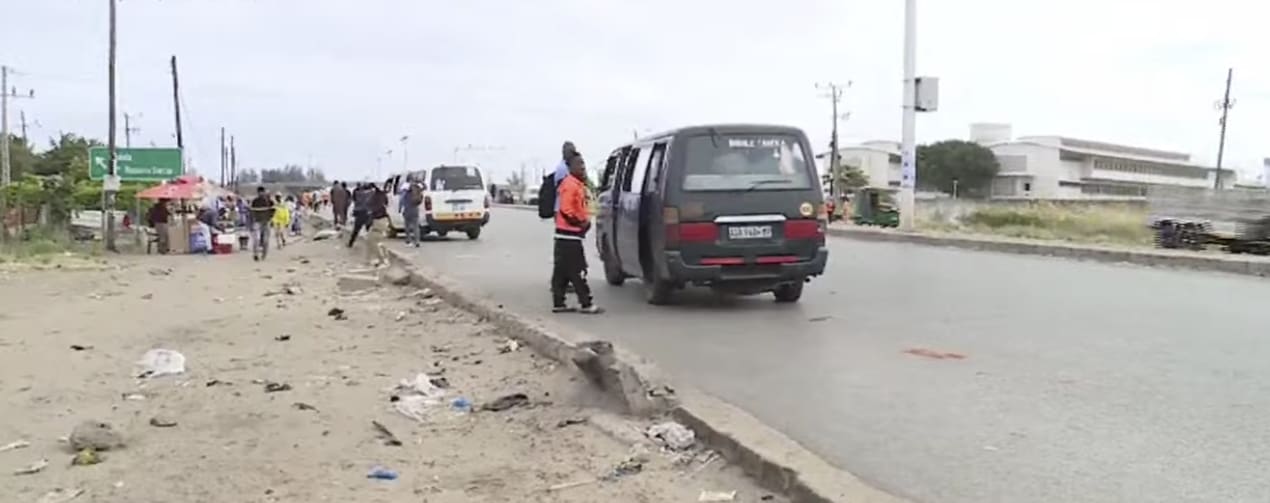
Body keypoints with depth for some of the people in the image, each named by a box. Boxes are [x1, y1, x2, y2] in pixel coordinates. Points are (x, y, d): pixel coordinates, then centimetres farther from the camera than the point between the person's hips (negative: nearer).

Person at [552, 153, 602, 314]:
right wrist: (580, 222, -14)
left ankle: (558, 303, 15)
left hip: (567, 234, 10)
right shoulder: (569, 185, -14)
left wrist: (586, 221, 10)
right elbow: (565, 209, -23)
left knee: (562, 271, 11)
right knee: (577, 271, -6)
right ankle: (586, 304, -3)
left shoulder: (579, 184, 17)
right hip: (569, 234, -10)